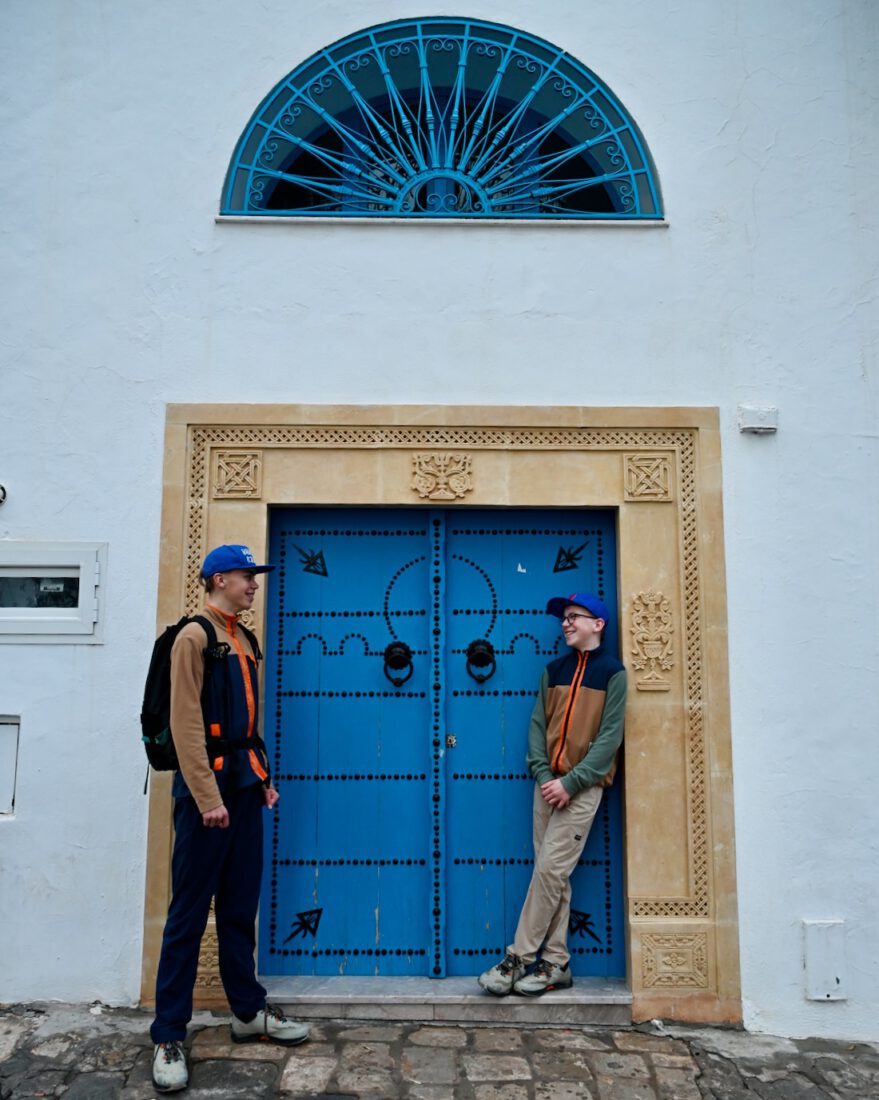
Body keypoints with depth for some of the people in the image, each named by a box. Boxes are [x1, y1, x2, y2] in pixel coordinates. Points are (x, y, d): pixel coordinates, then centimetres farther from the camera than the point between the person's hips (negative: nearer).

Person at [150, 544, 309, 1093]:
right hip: (208, 788, -8)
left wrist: (263, 777, 14)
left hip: (244, 786, 8)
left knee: (241, 905, 15)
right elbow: (186, 723, -16)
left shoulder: (243, 640, 16)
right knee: (189, 913, 0)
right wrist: (206, 796, -20)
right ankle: (169, 1035, 11)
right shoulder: (195, 636, -9)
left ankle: (249, 1010, 26)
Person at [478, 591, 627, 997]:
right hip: (549, 784, 5)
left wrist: (570, 782, -14)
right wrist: (544, 775, -6)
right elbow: (538, 724, 8)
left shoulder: (613, 673, -2)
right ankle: (557, 964, 15)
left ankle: (518, 959, 2)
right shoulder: (554, 669, 13)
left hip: (582, 787, -5)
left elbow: (609, 737, -8)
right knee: (553, 876, 6)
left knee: (550, 870, -7)